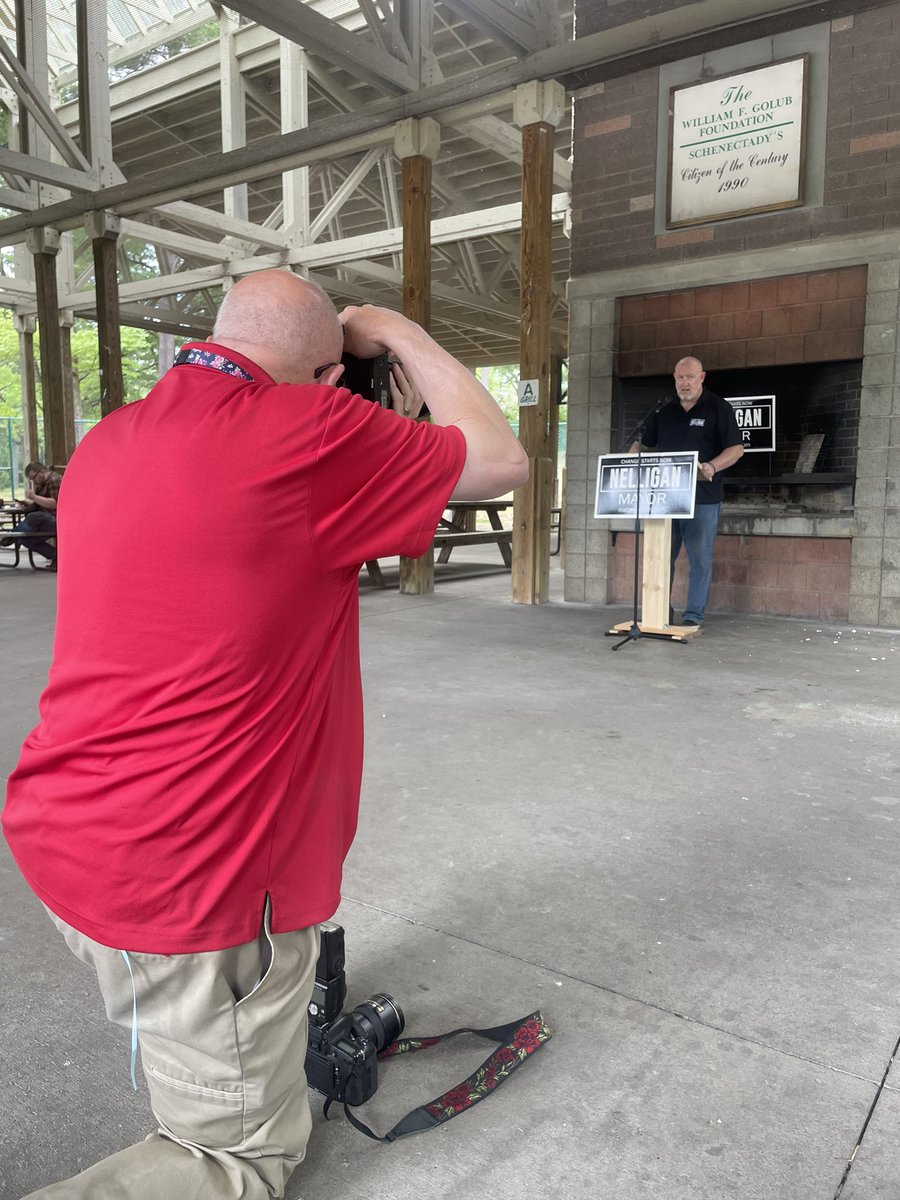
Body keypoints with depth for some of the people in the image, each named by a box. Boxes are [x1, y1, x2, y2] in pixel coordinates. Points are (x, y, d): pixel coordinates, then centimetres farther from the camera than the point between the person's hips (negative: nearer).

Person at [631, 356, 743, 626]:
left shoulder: (719, 408, 0)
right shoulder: (663, 411, 13)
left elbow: (736, 448, -4)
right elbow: (642, 444, 20)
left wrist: (712, 467, -21)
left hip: (703, 498, -4)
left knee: (700, 559, -1)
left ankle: (694, 614, 7)